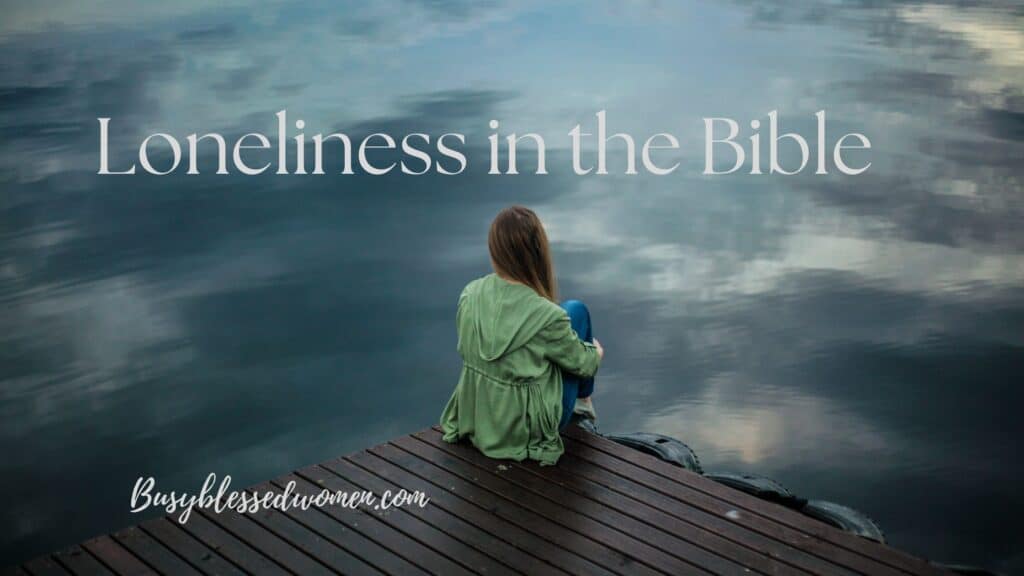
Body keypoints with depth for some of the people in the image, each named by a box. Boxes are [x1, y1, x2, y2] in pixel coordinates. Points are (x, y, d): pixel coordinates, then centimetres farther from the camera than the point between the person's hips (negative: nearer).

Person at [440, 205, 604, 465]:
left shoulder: (470, 294, -13)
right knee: (576, 311, 9)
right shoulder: (547, 316, -28)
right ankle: (584, 400, 33)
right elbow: (583, 363, -10)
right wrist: (597, 352, 16)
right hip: (528, 429, -5)